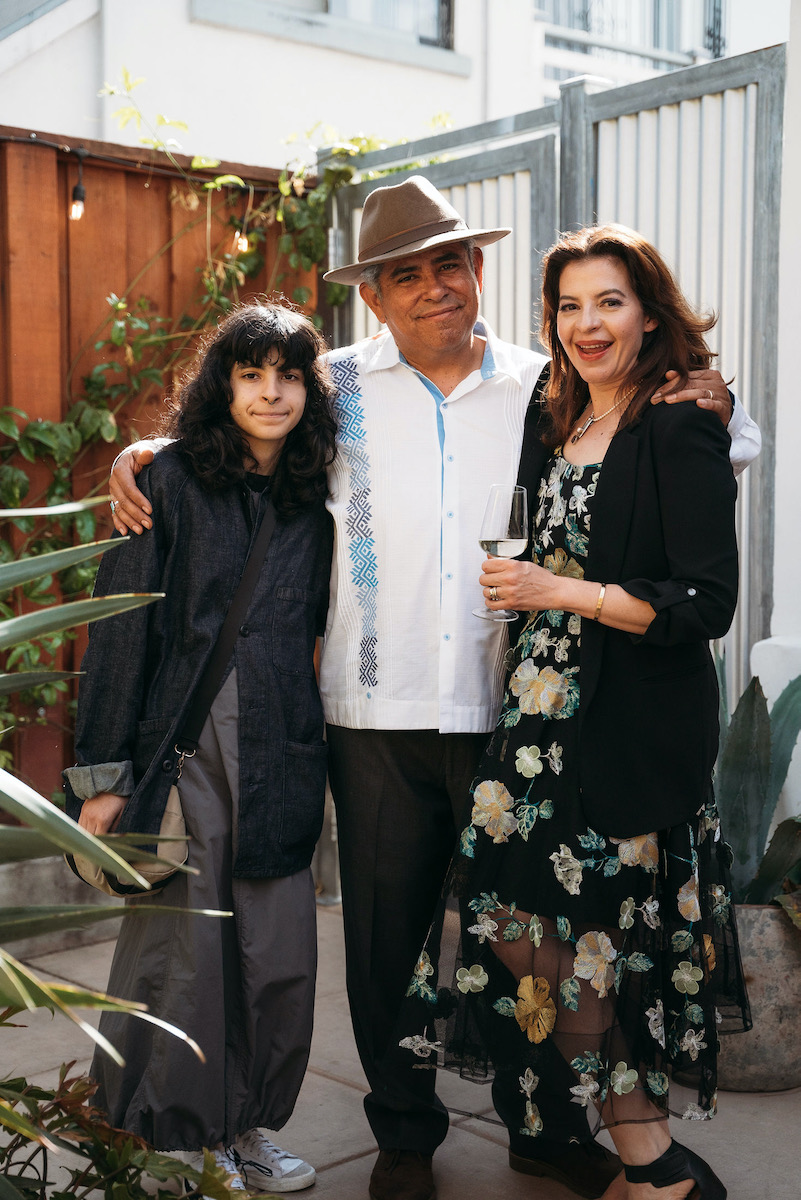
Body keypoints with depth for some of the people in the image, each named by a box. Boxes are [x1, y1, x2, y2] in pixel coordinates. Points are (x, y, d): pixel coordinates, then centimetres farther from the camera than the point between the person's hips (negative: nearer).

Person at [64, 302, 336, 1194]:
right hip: (181, 746, -4)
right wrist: (104, 774, -9)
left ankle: (246, 1126, 26)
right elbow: (121, 628, -6)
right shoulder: (173, 482, -3)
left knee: (280, 954, 6)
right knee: (183, 947, 2)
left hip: (279, 754, 4)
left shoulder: (312, 502, 10)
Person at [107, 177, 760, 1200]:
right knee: (385, 930, 10)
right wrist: (144, 452, 4)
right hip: (378, 713, 0)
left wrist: (714, 410, -6)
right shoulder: (338, 387, 6)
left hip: (511, 707, 0)